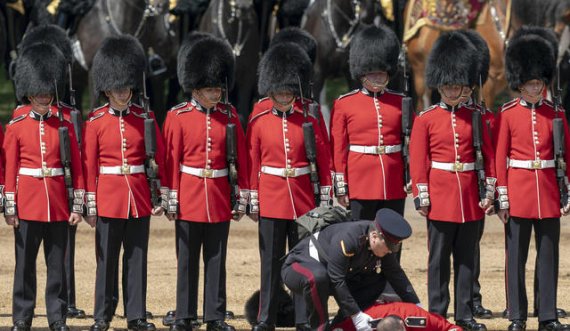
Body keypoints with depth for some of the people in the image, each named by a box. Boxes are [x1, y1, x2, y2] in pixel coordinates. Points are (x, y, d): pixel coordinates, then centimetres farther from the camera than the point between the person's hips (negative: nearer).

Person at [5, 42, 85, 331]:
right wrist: (10, 208, -3)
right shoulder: (16, 128, 2)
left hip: (58, 204, 1)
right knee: (25, 264, 3)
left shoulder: (64, 126, 5)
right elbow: (10, 169, 2)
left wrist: (77, 206, 1)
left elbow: (77, 168, 6)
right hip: (27, 204, -1)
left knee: (57, 264, 4)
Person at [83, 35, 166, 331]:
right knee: (106, 259, 3)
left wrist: (161, 196, 1)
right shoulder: (96, 121, 0)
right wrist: (90, 204, -4)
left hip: (140, 197, 2)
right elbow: (89, 164, -1)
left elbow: (159, 158, 6)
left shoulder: (145, 119, 5)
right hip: (109, 197, -2)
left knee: (137, 258, 5)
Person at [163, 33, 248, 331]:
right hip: (189, 198, -2)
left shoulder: (229, 116, 5)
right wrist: (171, 200, -5)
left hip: (220, 200, 2)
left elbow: (241, 159, 7)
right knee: (187, 260, 4)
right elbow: (171, 160, -2)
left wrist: (241, 198, 4)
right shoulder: (178, 117, -2)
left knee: (217, 260, 6)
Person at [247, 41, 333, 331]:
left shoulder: (308, 121, 3)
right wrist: (253, 203, 1)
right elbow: (252, 165, 3)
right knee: (271, 261, 3)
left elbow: (324, 161, 5)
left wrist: (324, 198, 2)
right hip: (271, 200, -1)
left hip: (303, 199, 1)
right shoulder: (259, 123, 1)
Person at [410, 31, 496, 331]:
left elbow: (488, 156, 11)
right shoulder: (425, 119, 0)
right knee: (439, 259, 1)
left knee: (466, 258, 7)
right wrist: (421, 197, -7)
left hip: (470, 200, 3)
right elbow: (417, 160, -2)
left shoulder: (474, 117, 8)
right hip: (441, 198, -3)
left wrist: (489, 191, 4)